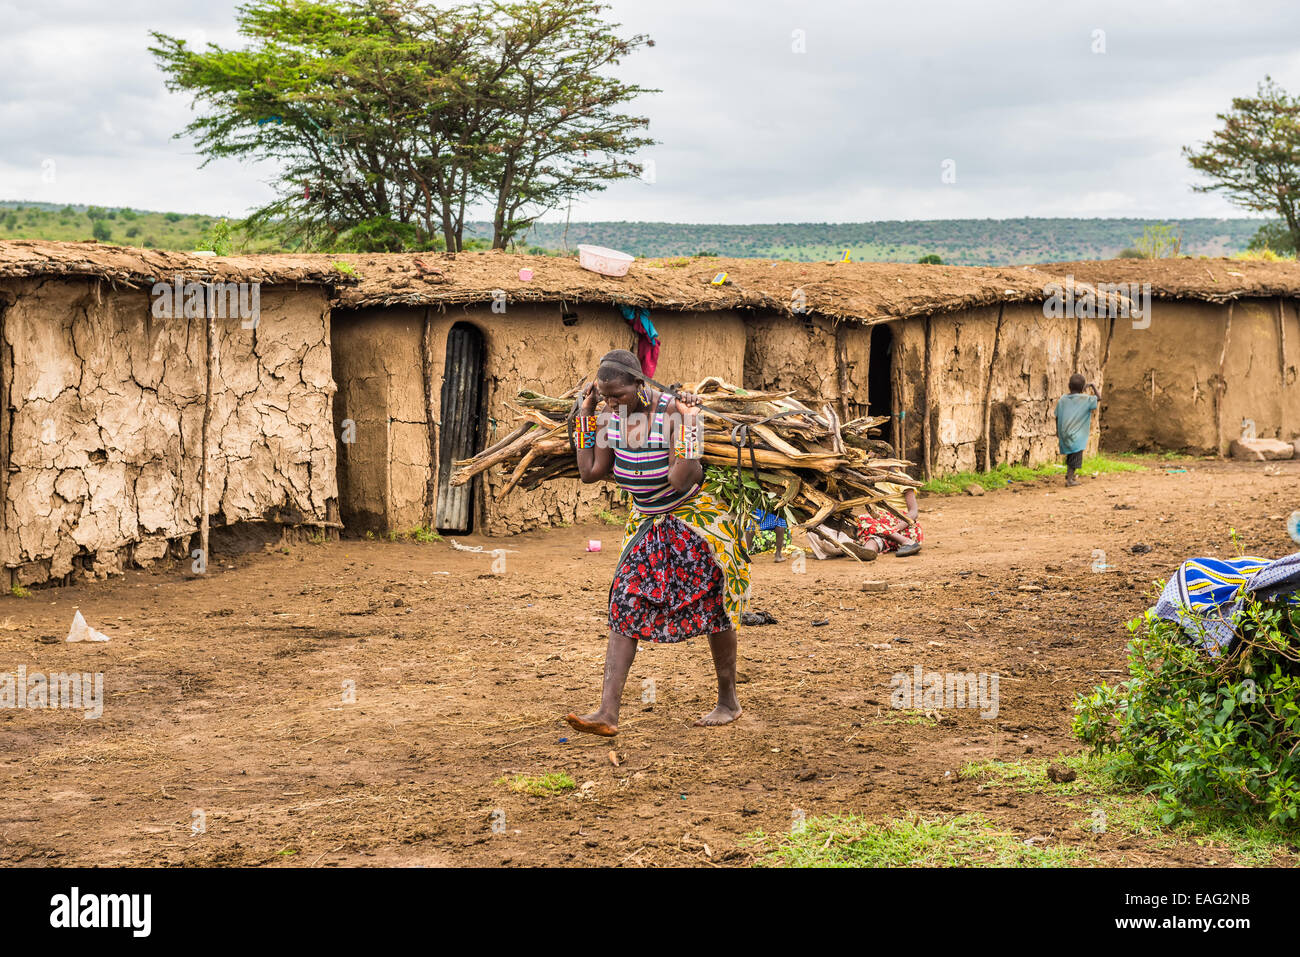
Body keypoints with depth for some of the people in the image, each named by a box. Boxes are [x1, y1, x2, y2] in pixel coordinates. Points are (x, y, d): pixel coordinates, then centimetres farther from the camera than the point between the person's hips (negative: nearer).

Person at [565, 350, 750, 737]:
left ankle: (729, 702, 25)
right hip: (648, 523, 5)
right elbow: (590, 472, -3)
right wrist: (586, 413, -6)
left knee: (712, 607, 6)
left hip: (695, 518, -5)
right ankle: (608, 712, -13)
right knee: (626, 606, -8)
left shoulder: (672, 412, -25)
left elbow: (680, 481, -31)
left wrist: (688, 420, -36)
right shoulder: (613, 415, -7)